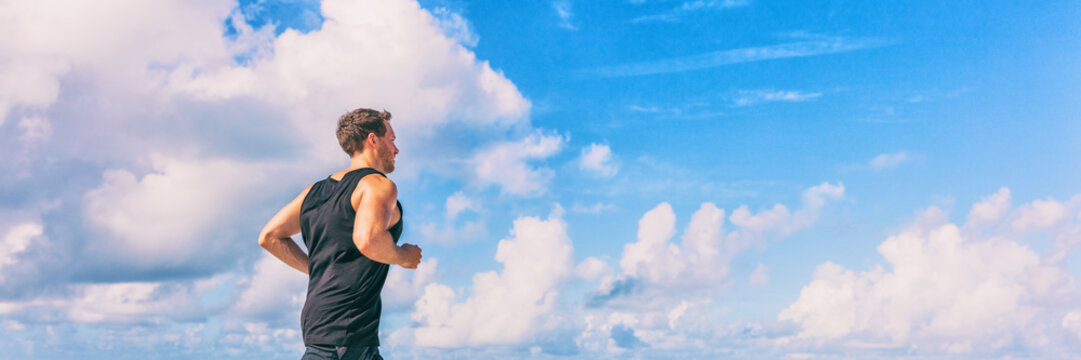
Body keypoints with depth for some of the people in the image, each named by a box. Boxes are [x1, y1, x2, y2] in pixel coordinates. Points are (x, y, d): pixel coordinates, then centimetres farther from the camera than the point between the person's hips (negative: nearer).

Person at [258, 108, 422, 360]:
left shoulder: (316, 190, 19)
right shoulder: (379, 185, -6)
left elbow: (269, 237, 18)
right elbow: (368, 239, -25)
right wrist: (402, 257, -5)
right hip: (346, 325, -9)